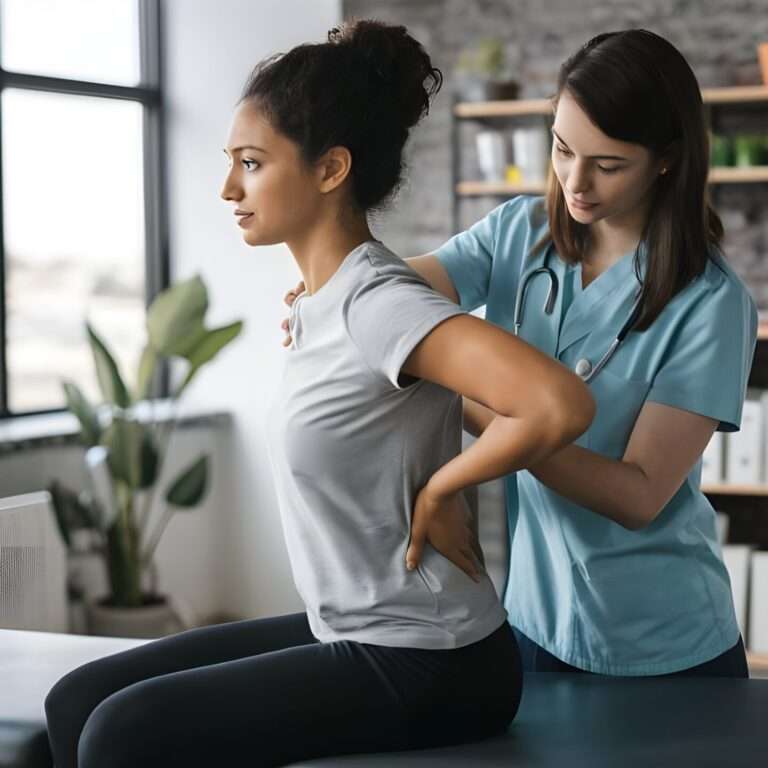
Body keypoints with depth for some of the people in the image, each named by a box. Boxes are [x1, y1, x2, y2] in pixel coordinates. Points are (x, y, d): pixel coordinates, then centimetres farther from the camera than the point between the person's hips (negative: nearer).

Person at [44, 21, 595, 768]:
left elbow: (560, 405, -34)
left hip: (428, 667, -9)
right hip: (351, 637, 9)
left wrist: (439, 492, -19)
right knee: (79, 701, 6)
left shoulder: (379, 304, -22)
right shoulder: (321, 300, 6)